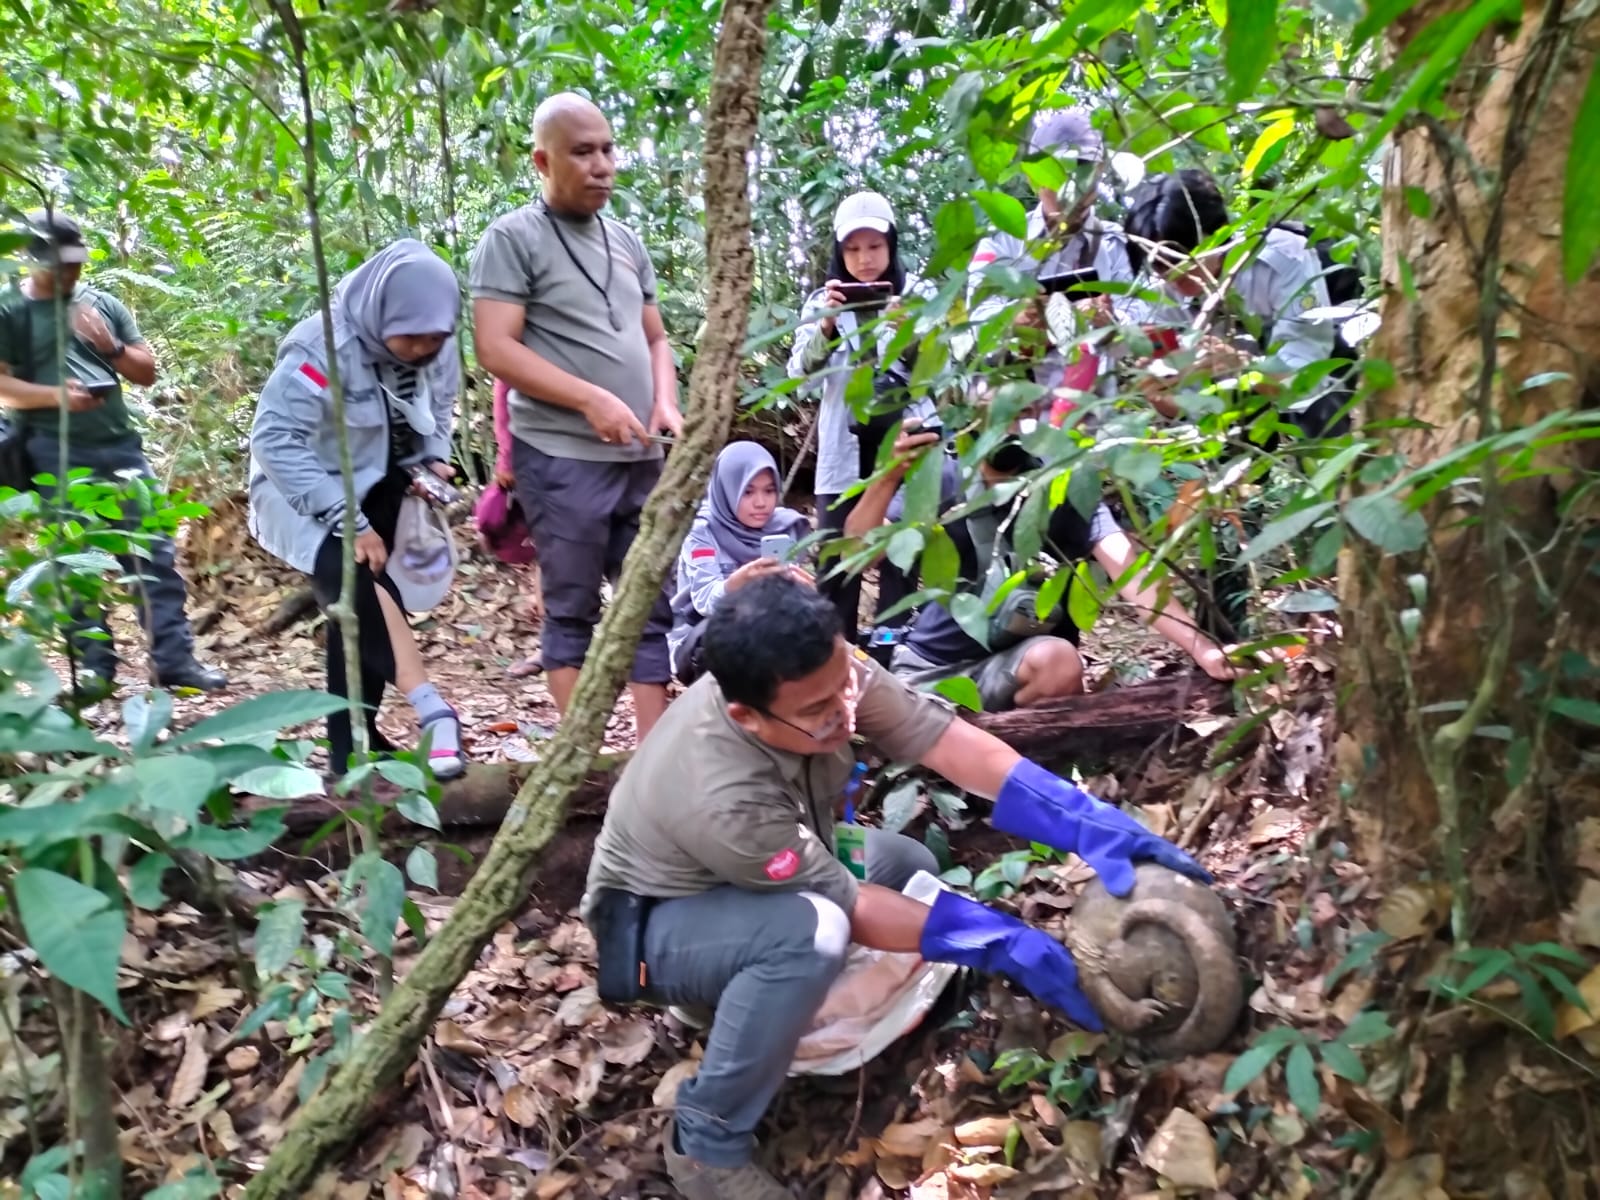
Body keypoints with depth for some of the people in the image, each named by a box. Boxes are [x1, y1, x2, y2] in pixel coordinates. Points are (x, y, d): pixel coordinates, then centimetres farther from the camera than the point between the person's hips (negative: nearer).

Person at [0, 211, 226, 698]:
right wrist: (55, 394, -19)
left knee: (155, 553, -1)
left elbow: (147, 372, 15)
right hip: (56, 458, -3)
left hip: (120, 447, 3)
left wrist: (112, 347, -4)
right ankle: (94, 667, 10)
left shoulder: (103, 303, 14)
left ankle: (175, 658, 3)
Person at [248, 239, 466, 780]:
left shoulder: (437, 351, -8)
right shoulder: (321, 347, -29)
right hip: (306, 496, -6)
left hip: (377, 492, 7)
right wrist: (346, 520, -32)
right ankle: (432, 712, -31)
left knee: (362, 608, 9)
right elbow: (274, 440, -29)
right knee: (360, 586, -30)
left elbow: (437, 414, 10)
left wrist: (432, 461, -12)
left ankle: (352, 741, 20)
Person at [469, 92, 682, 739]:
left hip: (641, 457, 7)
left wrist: (665, 401, 1)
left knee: (652, 606, 6)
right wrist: (592, 399, -18)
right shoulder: (513, 238, -3)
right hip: (562, 458, -6)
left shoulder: (626, 242, 17)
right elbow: (496, 348, -11)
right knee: (572, 610, 1)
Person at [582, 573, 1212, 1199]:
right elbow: (849, 907, -29)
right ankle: (707, 1144, -16)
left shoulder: (824, 674, -25)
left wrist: (1090, 823, -33)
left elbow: (951, 741, -24)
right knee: (811, 930, -36)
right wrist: (1012, 948, -27)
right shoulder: (722, 799, -40)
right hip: (657, 926, -7)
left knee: (910, 863, 1)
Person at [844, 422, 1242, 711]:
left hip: (1011, 663, -2)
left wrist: (1201, 647, -42)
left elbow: (1128, 569, -27)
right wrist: (887, 478, -30)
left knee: (1058, 659, -31)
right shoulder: (943, 479, -8)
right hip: (927, 665, 2)